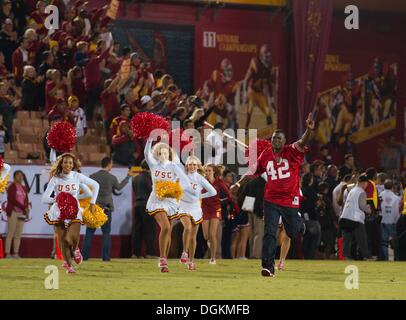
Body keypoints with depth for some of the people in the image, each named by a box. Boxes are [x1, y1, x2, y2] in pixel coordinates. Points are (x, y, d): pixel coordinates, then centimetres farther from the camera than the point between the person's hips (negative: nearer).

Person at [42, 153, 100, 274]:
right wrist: (56, 200, -32)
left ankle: (75, 249, 16)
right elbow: (44, 198, -15)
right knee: (63, 241, -1)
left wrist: (92, 203, 4)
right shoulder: (55, 179, -11)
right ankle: (68, 264, 25)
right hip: (59, 212, 0)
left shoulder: (77, 177, -7)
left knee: (73, 238, -21)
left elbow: (95, 185, 6)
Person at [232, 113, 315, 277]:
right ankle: (268, 266, -6)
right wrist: (239, 183, 14)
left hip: (290, 200, -1)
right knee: (269, 233, -8)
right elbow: (254, 171, 18)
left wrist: (309, 130, -45)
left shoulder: (292, 152, -6)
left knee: (293, 233, 11)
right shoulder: (265, 155, 4)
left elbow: (302, 142, -25)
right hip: (271, 200, 1)